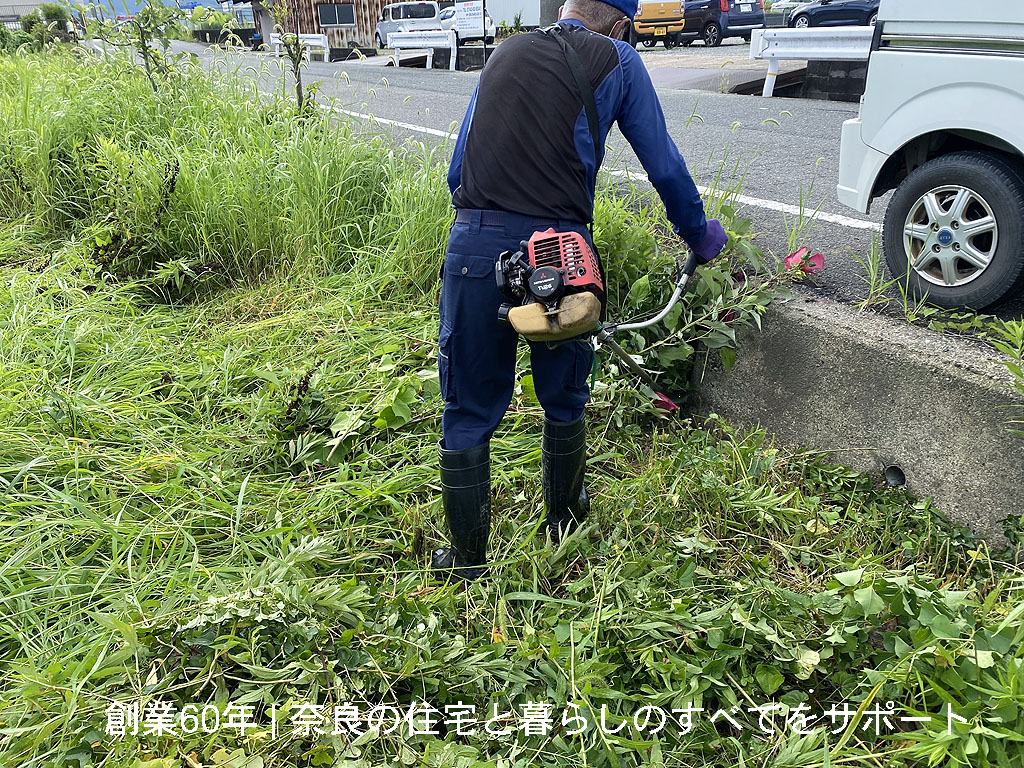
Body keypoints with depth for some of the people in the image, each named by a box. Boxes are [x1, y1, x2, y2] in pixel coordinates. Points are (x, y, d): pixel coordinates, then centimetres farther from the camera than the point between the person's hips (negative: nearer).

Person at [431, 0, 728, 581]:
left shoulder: (506, 53, 20)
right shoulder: (616, 60, 9)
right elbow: (666, 168, 11)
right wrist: (700, 235, 27)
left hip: (475, 248, 3)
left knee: (468, 413, 12)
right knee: (564, 400, 21)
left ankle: (468, 561, 23)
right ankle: (565, 522, 41)